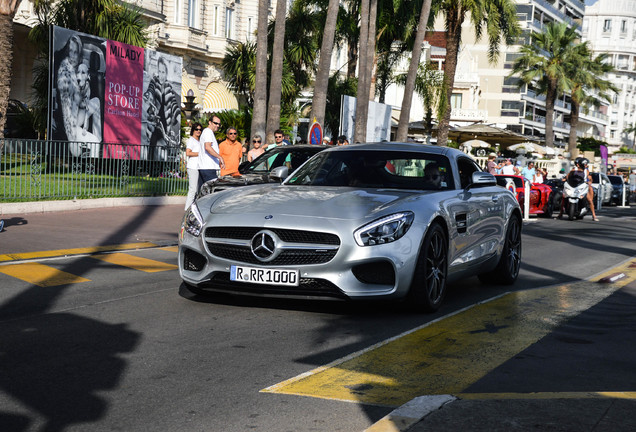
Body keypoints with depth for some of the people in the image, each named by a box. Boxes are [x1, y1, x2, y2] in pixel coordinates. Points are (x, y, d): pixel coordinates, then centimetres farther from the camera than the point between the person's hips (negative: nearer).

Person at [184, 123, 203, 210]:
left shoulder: (199, 142, 22)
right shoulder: (191, 140, -5)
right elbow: (188, 153, -16)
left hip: (199, 167, 9)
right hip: (192, 167, -9)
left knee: (199, 189, 7)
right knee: (193, 189, -13)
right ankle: (188, 209, -11)